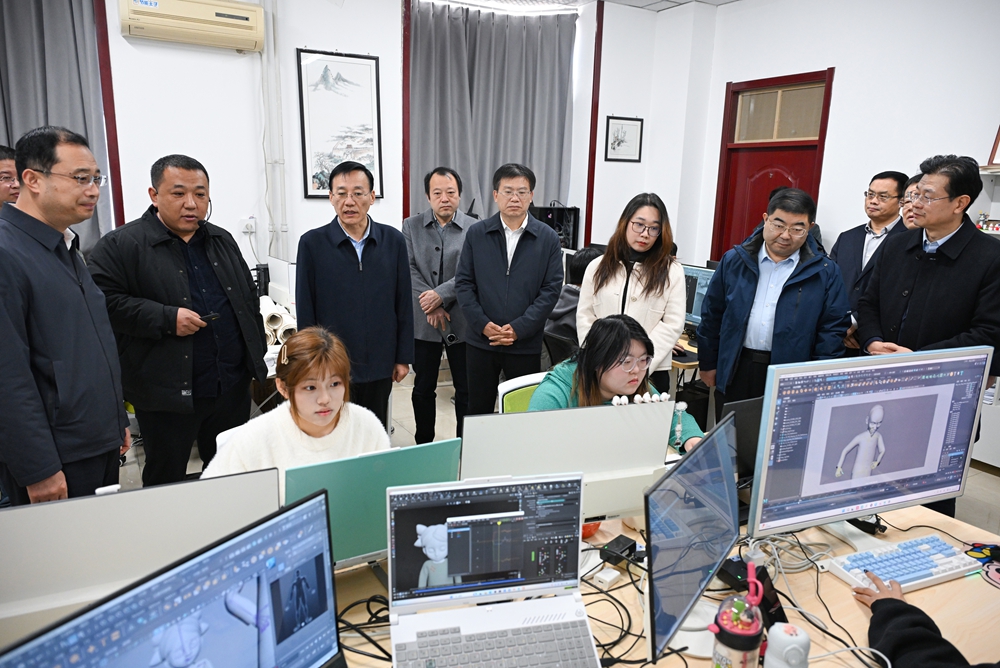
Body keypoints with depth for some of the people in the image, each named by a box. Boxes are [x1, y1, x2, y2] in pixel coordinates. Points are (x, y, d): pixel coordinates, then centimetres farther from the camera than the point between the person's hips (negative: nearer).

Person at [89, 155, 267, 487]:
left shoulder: (223, 241, 11)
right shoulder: (119, 246, -7)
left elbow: (249, 295, 17)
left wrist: (257, 356, 12)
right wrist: (166, 319, -23)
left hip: (233, 388, 5)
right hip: (167, 393, -5)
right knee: (165, 484, 11)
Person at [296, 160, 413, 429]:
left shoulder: (393, 240, 0)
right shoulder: (312, 243, -5)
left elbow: (403, 303, 4)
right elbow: (305, 309, -2)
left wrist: (403, 357, 4)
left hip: (380, 367, 2)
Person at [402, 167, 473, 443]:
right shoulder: (411, 226, 4)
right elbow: (409, 270, -4)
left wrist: (440, 295, -19)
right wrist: (431, 307, -14)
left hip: (462, 321, -1)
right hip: (423, 322, 2)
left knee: (466, 389, 8)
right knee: (423, 389, 13)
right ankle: (423, 446, 28)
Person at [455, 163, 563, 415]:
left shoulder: (548, 238, 0)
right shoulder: (476, 234, 3)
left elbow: (551, 289, -4)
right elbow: (464, 283, 2)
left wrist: (519, 328, -12)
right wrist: (482, 323, -11)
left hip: (526, 344, -1)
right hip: (481, 341, 1)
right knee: (478, 410, 12)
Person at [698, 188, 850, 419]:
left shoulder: (825, 272, -1)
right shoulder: (734, 261, 3)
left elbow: (833, 329, -1)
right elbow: (712, 315, 7)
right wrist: (708, 363, 8)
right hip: (734, 373, 2)